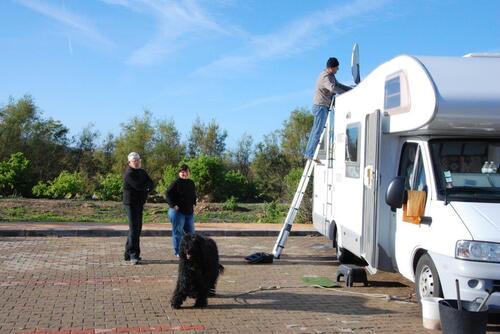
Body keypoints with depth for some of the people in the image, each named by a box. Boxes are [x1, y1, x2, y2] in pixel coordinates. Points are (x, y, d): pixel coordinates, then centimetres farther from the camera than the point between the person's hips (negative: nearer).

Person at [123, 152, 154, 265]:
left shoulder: (142, 172, 14)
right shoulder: (129, 174, -14)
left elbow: (151, 184, 5)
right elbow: (139, 186, -24)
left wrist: (146, 187, -17)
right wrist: (147, 185, -4)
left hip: (139, 204, 9)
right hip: (131, 203, -9)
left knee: (137, 229, 12)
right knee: (134, 228, -14)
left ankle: (128, 254, 21)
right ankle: (133, 255, -15)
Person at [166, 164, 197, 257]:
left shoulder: (191, 183, 12)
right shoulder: (176, 183, -10)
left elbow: (194, 195, 26)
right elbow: (168, 194, -14)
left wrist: (193, 204, 12)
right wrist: (173, 205, -19)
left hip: (189, 211, 7)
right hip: (177, 211, -7)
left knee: (190, 232, 12)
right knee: (177, 232, -2)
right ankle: (178, 252, 5)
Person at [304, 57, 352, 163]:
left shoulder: (331, 76, 14)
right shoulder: (325, 77, -18)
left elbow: (338, 85, 24)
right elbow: (333, 88, -34)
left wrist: (352, 89, 14)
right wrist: (347, 93, -27)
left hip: (323, 106, 10)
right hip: (321, 106, -10)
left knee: (315, 130, 11)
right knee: (318, 131, -11)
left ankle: (308, 153, 15)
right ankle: (310, 154, -11)